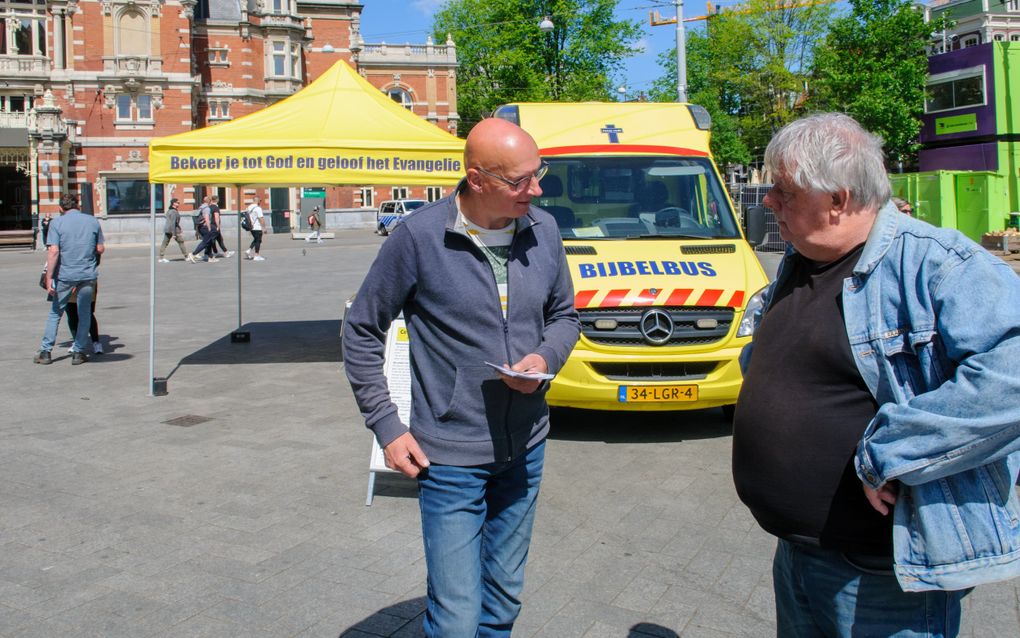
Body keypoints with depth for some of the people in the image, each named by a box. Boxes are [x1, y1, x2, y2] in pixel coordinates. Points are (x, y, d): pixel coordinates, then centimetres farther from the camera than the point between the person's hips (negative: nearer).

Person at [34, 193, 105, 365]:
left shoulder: (57, 223, -4)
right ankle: (79, 353, 12)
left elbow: (53, 251, -13)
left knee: (55, 312, 12)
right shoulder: (93, 221, 3)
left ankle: (45, 352, 14)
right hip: (88, 274, 1)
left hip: (65, 275, -1)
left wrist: (49, 277, -12)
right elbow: (100, 249, 7)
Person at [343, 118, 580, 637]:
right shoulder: (420, 236, -14)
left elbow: (564, 314, 14)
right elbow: (361, 331, -4)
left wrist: (545, 358, -8)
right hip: (450, 457, -4)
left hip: (525, 451, 5)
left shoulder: (543, 230, -1)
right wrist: (386, 426, -8)